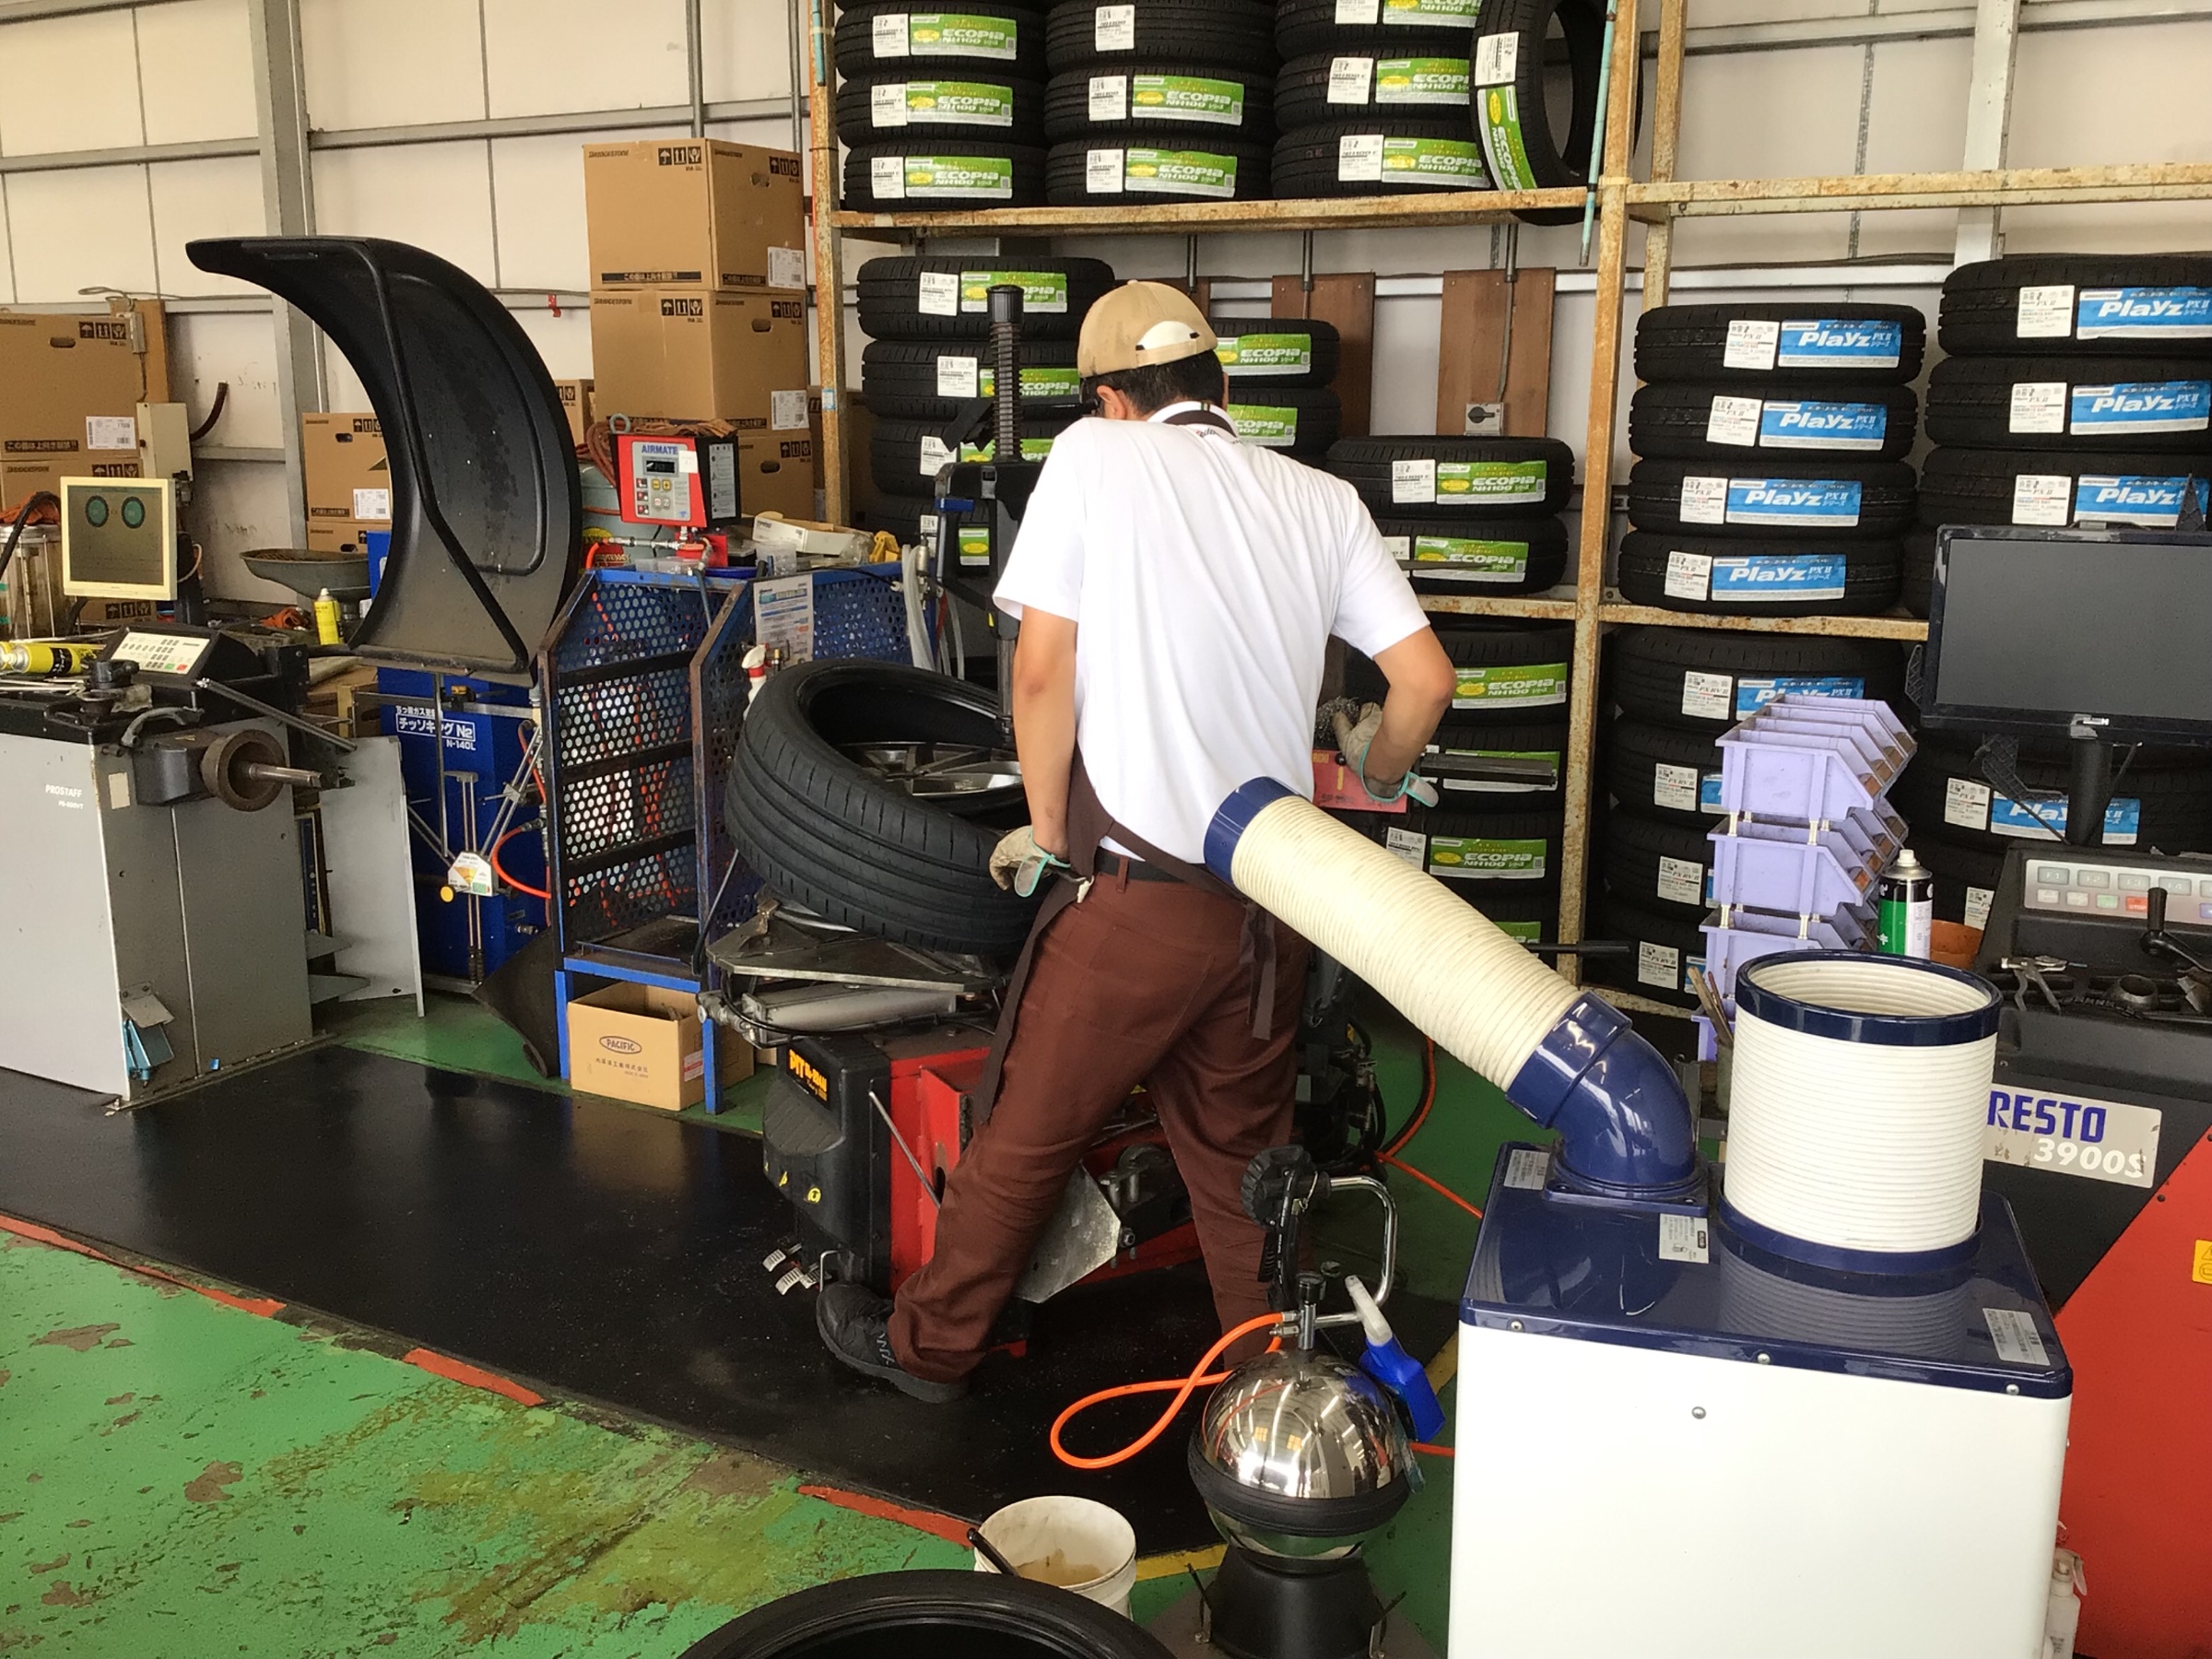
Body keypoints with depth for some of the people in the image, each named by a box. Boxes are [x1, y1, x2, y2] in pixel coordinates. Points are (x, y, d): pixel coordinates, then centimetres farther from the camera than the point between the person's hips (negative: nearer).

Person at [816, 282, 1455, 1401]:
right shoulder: (1322, 500, 8)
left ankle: (930, 1344, 32)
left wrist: (1049, 832, 4)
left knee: (1028, 1135, 13)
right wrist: (1380, 776, 25)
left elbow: (1042, 669, -8)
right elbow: (1426, 679, 5)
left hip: (1138, 896, -4)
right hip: (1272, 899, 5)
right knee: (1242, 1151, 21)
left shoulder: (1094, 455, -3)